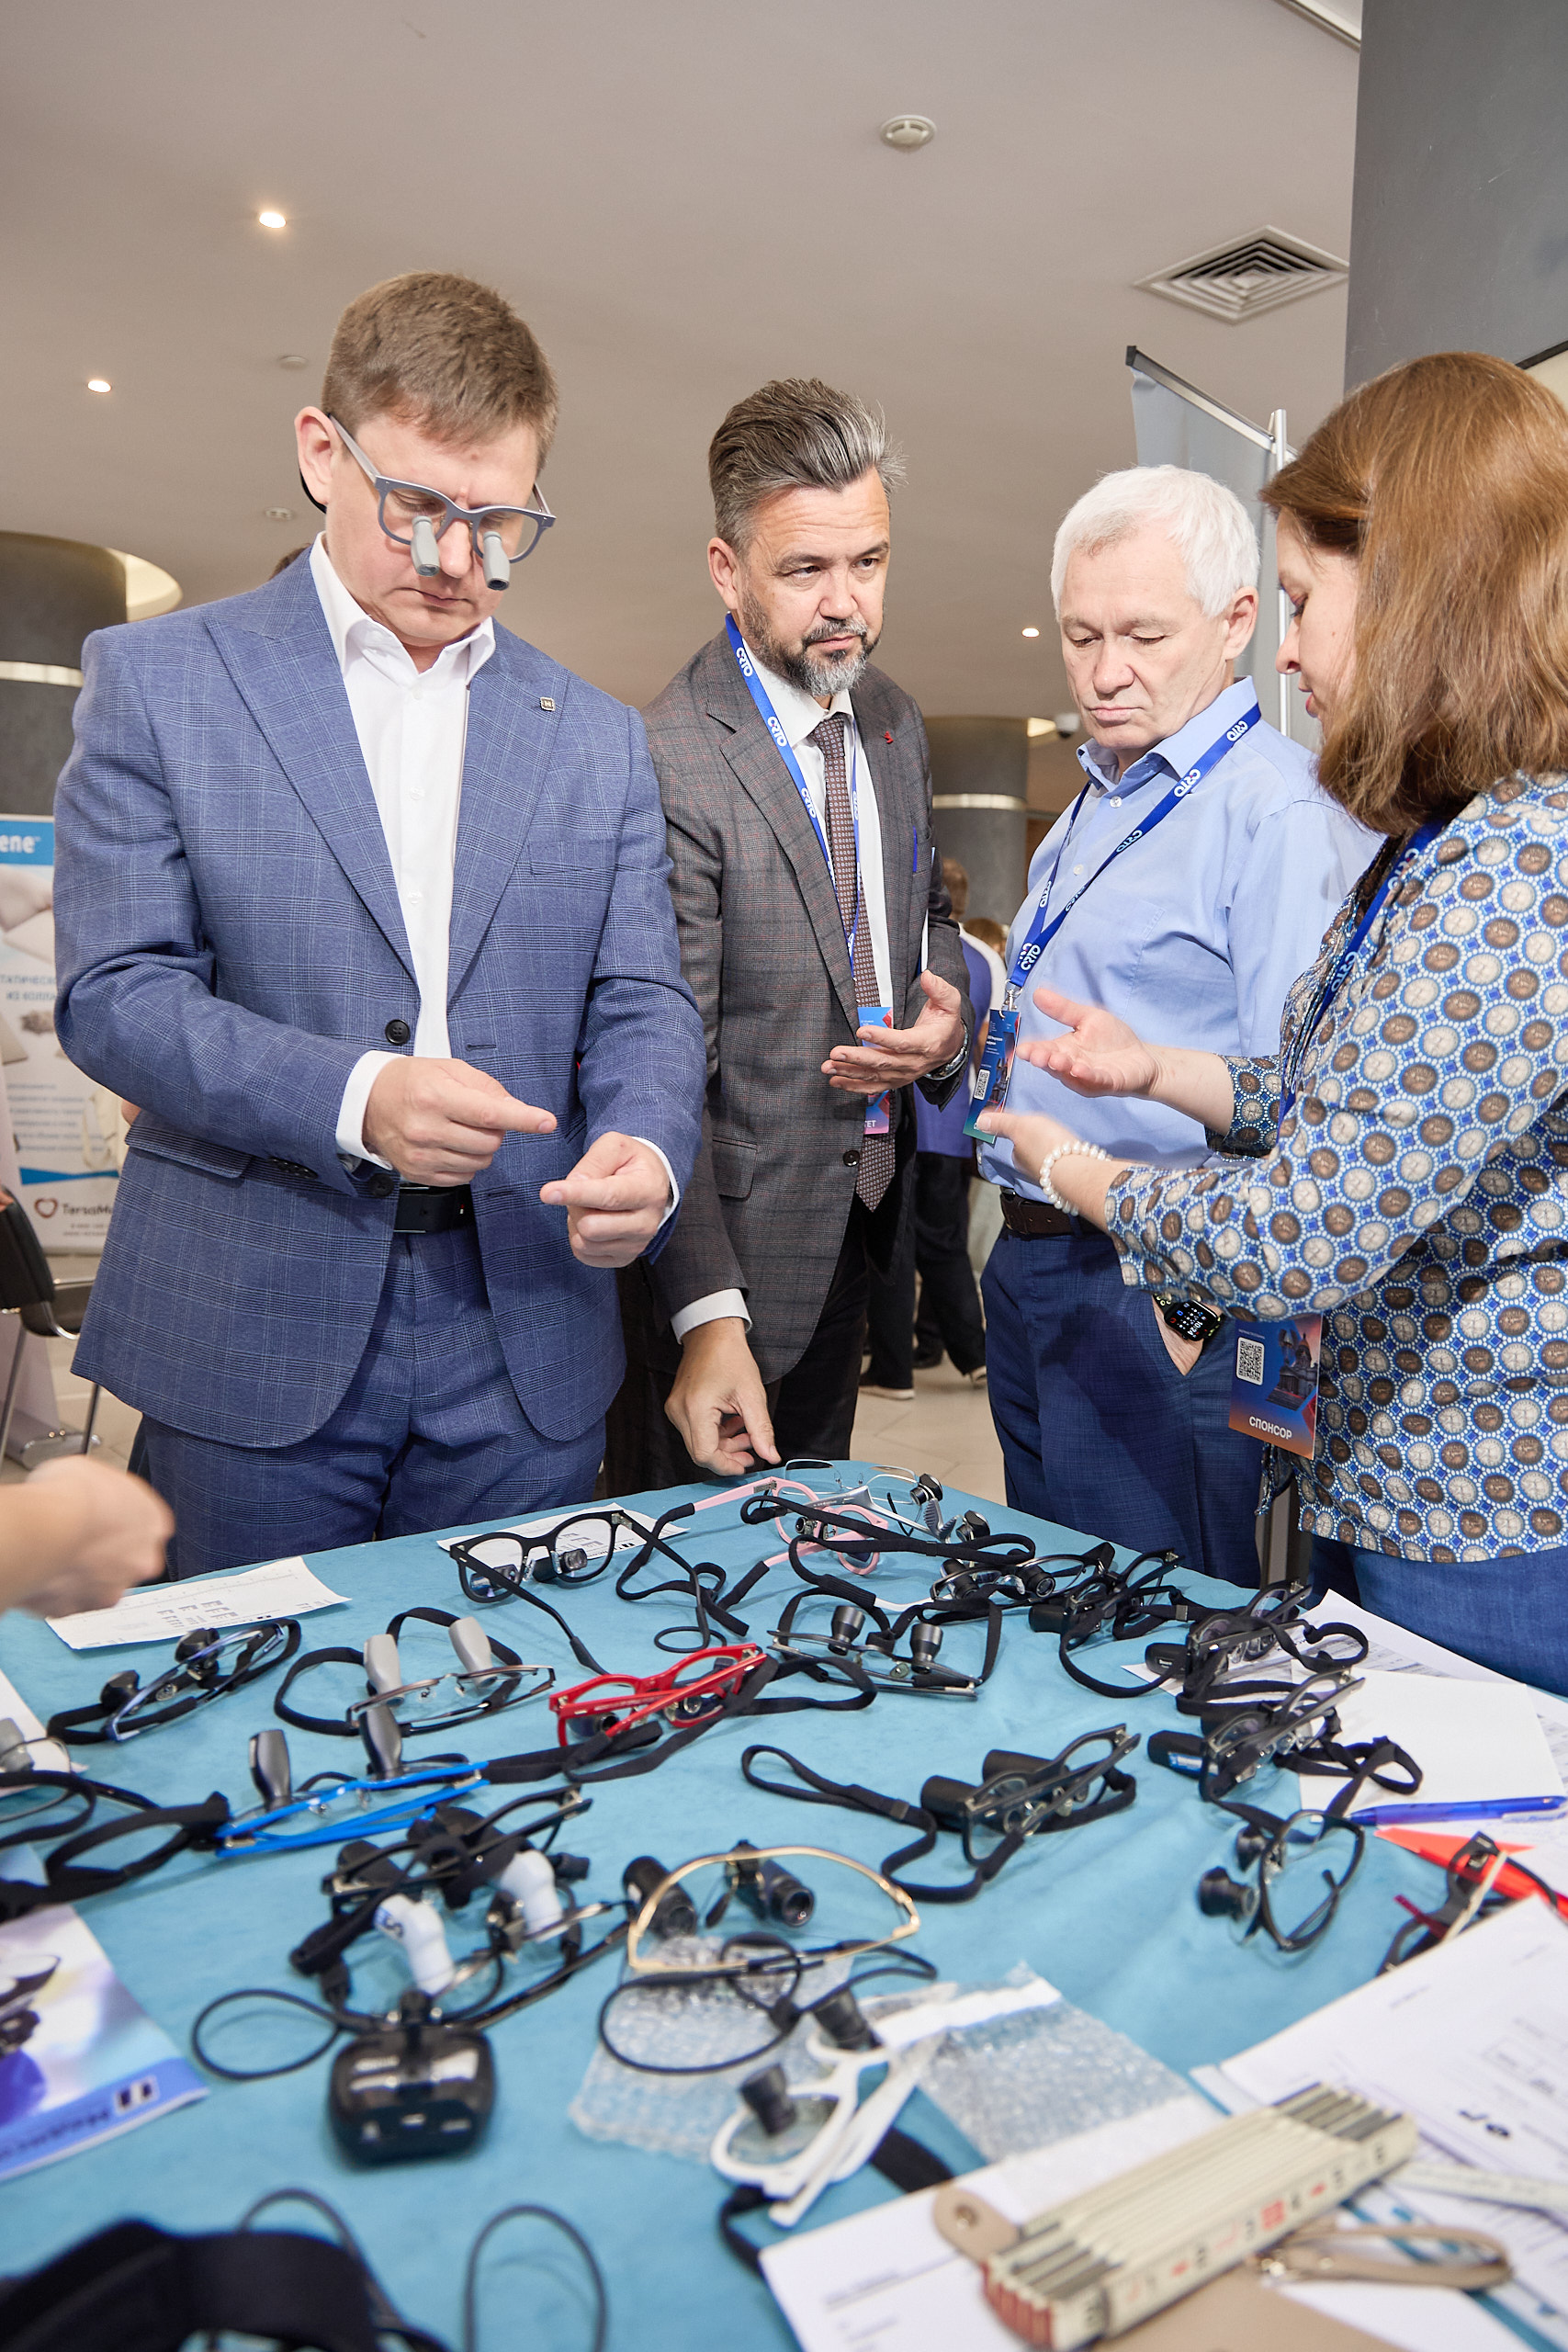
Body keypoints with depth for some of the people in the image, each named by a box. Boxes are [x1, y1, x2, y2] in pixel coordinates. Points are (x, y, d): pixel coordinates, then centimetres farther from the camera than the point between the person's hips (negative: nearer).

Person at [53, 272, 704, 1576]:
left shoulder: (599, 738, 11)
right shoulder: (159, 679, 2)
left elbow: (643, 1001, 8)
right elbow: (114, 992, -4)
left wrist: (645, 1149, -14)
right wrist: (350, 1097, -20)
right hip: (253, 1344, -2)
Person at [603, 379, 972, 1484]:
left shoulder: (896, 723, 5)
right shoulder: (667, 766, -21)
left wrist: (948, 1020, -4)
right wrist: (705, 1314, -28)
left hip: (864, 1225, 8)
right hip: (734, 1249, -7)